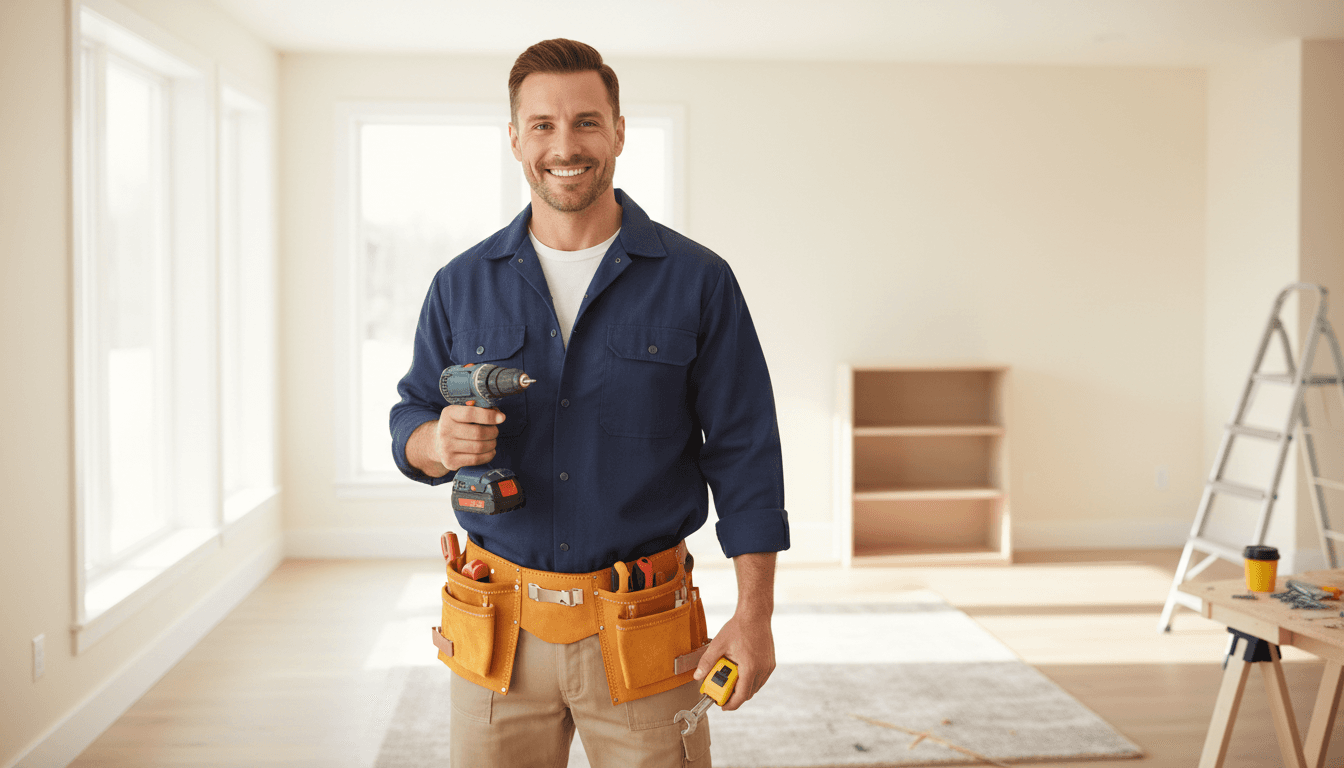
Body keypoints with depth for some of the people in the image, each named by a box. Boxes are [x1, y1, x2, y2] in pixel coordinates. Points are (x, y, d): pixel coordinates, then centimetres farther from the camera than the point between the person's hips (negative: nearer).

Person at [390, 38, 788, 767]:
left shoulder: (697, 281, -3)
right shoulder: (462, 284, 4)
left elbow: (743, 453, -2)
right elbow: (410, 419, 10)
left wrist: (753, 615, -7)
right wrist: (437, 441, -15)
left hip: (641, 634, -1)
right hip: (500, 632, 2)